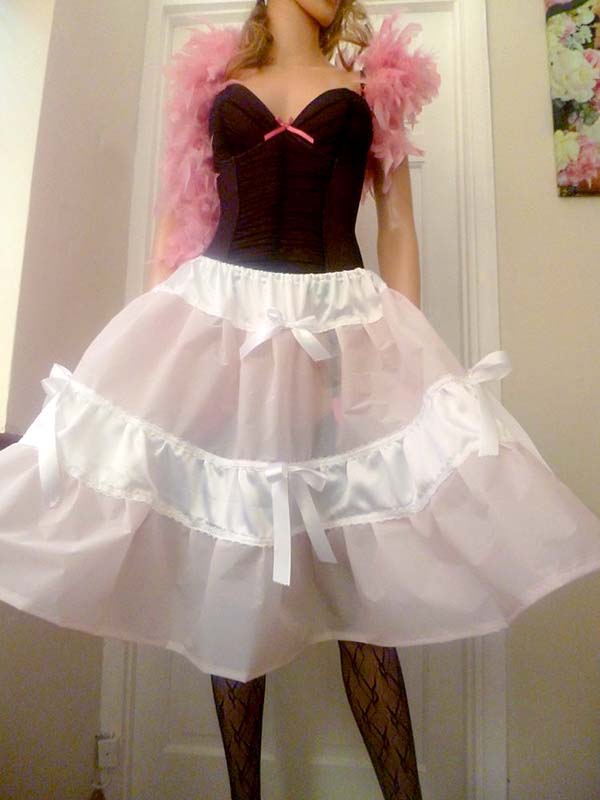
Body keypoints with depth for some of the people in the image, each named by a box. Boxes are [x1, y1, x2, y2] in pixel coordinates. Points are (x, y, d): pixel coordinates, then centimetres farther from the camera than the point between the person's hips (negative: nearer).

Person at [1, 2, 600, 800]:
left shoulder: (373, 84, 20)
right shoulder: (213, 79, 21)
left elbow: (398, 226, 11)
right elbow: (178, 216, 15)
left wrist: (410, 347, -1)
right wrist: (158, 331, 4)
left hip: (341, 331, 0)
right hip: (217, 321, 1)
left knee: (359, 567, -4)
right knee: (227, 563, 4)